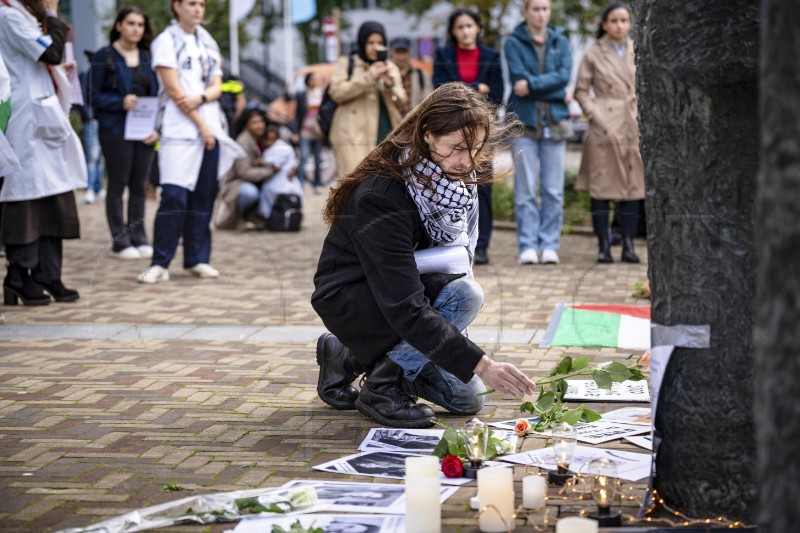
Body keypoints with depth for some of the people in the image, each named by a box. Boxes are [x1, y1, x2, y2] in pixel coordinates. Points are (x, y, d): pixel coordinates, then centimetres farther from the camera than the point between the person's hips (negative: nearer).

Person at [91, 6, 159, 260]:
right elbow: (96, 96, -5)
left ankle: (138, 238, 15)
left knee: (140, 185, 7)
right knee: (118, 184, 1)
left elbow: (157, 94, 11)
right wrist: (121, 103, -21)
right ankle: (120, 241, 5)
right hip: (116, 131, -4)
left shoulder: (147, 57, 12)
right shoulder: (104, 56, -2)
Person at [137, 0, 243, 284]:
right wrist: (201, 125, -11)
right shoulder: (166, 41, -1)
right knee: (174, 196, -13)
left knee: (204, 196, 4)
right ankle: (160, 263, -9)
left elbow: (217, 86, 9)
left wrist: (200, 99, -13)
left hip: (212, 129, 6)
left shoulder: (208, 43, 17)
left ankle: (197, 258, 11)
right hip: (180, 130, -6)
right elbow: (174, 90, -9)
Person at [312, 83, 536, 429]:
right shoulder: (382, 198, -32)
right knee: (463, 295, -30)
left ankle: (355, 358, 14)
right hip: (346, 300, -7)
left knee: (465, 399, -1)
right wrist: (482, 365, -42)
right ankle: (382, 385, -12)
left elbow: (463, 249, 11)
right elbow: (406, 310, -38)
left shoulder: (460, 179, -10)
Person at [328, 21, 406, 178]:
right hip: (354, 136, -4)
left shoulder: (390, 67, 20)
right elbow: (336, 92, -4)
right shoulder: (346, 63, 10)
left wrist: (390, 85, -6)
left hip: (386, 135, 4)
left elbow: (401, 102, 15)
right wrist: (368, 77, -10)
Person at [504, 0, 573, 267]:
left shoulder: (560, 41, 11)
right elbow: (519, 76, -9)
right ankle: (527, 246, 0)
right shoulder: (514, 42, 4)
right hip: (524, 121, -2)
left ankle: (550, 244, 5)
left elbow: (564, 75, -4)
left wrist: (532, 84, -12)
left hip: (555, 121, 2)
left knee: (554, 190, 0)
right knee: (525, 189, -4)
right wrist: (549, 86, -8)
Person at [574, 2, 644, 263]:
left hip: (633, 126, 3)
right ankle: (603, 246, 3)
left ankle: (628, 245, 8)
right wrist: (594, 114, -9)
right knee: (601, 185, -2)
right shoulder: (593, 54, 1)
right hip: (604, 126, -3)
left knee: (632, 186, 3)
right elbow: (581, 90, 2)